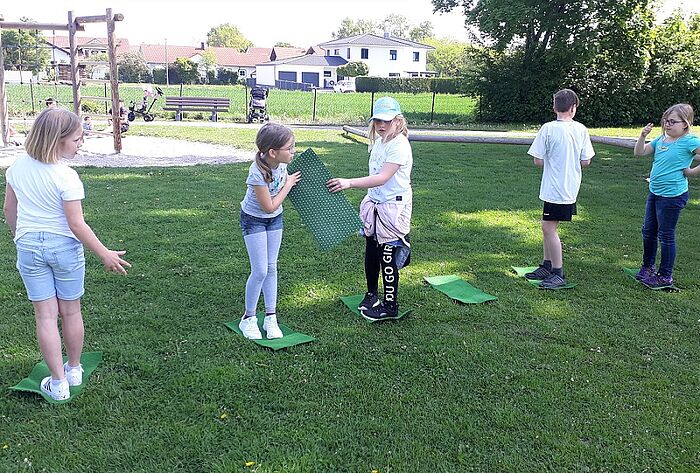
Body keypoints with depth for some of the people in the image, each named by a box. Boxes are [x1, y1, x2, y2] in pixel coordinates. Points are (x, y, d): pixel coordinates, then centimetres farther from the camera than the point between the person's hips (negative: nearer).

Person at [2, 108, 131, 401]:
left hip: (29, 247, 4)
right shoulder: (66, 177, -20)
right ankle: (74, 370, 31)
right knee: (71, 311, 14)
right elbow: (77, 225, -18)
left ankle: (58, 383, 12)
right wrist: (105, 255, -11)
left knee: (45, 315, 7)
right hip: (65, 248, -4)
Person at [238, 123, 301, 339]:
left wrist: (290, 181, -11)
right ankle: (248, 318, 13)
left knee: (271, 268, 8)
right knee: (260, 271, -7)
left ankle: (271, 318, 17)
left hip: (275, 219, 6)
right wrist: (288, 185, -18)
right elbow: (269, 207, -26)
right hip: (254, 220, -6)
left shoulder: (281, 163, -15)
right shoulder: (258, 173, -34)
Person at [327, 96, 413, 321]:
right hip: (374, 203, 8)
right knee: (370, 252, 16)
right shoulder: (378, 142, 8)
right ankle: (371, 294, 36)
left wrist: (350, 183, -37)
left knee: (387, 257, -1)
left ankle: (390, 306, 13)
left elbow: (382, 178, -29)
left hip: (393, 207, -8)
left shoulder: (399, 145, -19)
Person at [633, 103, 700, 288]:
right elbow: (639, 152, 11)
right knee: (648, 231, 17)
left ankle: (665, 276, 14)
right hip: (654, 192, 8)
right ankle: (648, 267, 35)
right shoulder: (661, 139, 7)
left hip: (672, 195, -8)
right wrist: (642, 136, -4)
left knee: (666, 235, 1)